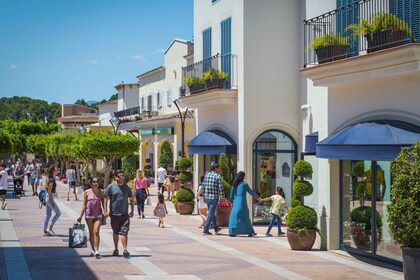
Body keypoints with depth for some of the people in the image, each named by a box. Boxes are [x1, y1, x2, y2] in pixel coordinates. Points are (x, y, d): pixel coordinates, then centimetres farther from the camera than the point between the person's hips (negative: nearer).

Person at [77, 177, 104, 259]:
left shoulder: (101, 192, 3)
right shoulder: (87, 192, 2)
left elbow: (103, 203, 8)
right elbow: (84, 205, 6)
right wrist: (81, 216, 4)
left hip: (98, 215, -1)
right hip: (89, 215, 1)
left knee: (96, 232, -12)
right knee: (91, 233, 10)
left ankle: (96, 251, -16)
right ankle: (93, 250, 24)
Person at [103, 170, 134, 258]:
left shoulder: (127, 187, 5)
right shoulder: (110, 187, -2)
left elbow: (131, 199, 14)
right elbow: (106, 199, 0)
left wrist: (132, 211, 9)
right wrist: (105, 211, -7)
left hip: (125, 214, 0)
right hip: (114, 214, 0)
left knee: (124, 232, -9)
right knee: (115, 233, 13)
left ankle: (125, 250, -8)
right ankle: (116, 249, 26)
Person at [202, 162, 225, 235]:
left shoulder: (207, 175, 8)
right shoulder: (218, 177, -10)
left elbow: (203, 186, 9)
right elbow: (220, 188, -12)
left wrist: (204, 197, 16)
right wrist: (223, 196, -2)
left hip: (207, 197, 7)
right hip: (214, 197, -6)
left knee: (212, 212, 18)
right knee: (211, 213, -3)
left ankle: (216, 228, 30)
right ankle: (205, 229, -6)